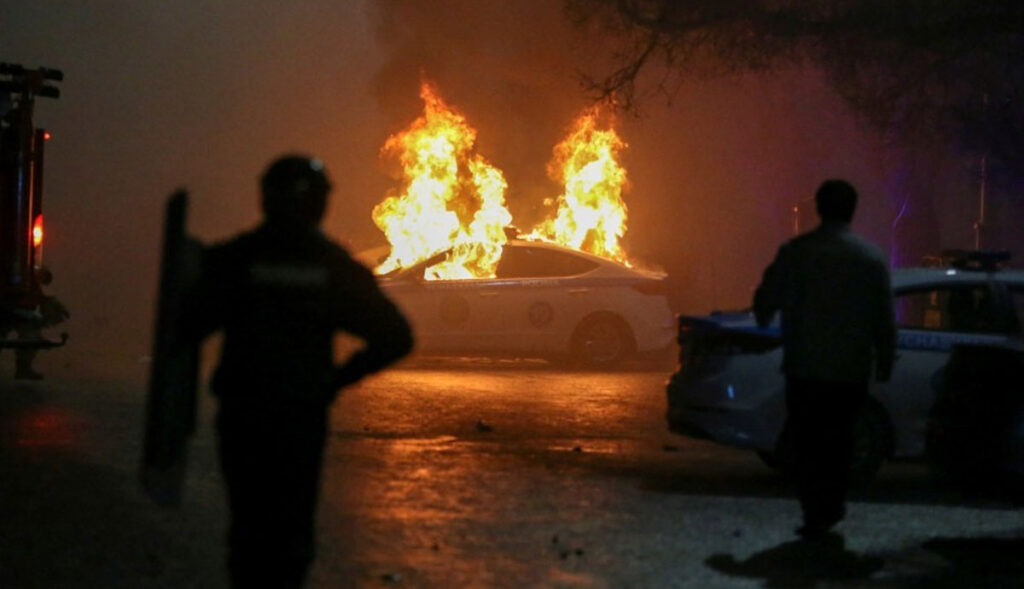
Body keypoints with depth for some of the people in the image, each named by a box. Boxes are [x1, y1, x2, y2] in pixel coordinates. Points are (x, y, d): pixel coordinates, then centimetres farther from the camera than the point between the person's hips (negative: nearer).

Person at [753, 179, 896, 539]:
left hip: (803, 368, -1)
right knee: (838, 441, 16)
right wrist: (885, 364, 11)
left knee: (808, 442, 5)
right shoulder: (871, 259, -3)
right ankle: (831, 510, 19)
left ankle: (816, 516, -1)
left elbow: (765, 302, 2)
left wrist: (764, 321, 25)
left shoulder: (795, 252, -5)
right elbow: (884, 320, 0)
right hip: (851, 370, 1)